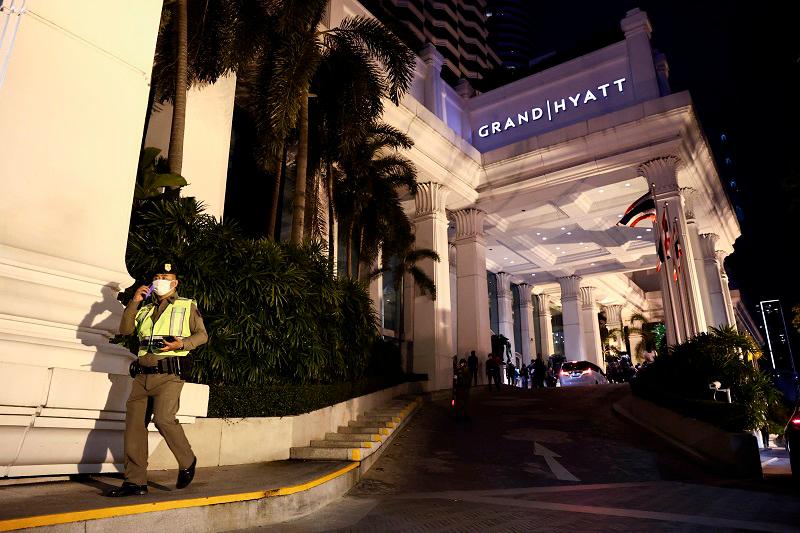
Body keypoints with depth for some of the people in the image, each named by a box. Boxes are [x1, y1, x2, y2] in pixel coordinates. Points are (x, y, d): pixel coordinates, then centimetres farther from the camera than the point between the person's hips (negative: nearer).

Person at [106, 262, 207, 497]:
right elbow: (125, 329, 12)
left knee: (164, 418, -20)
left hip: (169, 373, -5)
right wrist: (134, 302, 3)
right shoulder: (145, 309, 25)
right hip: (142, 374, 5)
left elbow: (202, 334, 7)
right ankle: (135, 481, 5)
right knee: (134, 423, -1)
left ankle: (187, 462, 3)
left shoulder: (187, 306, 13)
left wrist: (183, 343, -12)